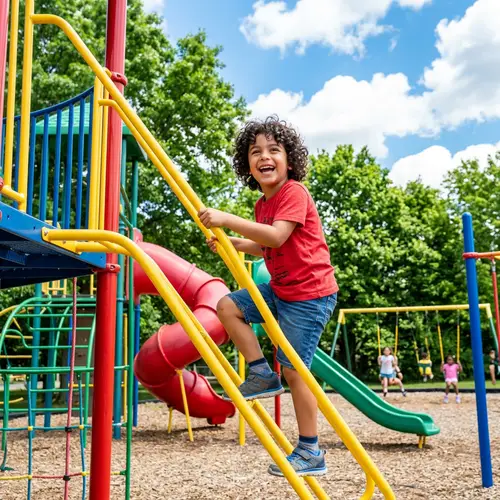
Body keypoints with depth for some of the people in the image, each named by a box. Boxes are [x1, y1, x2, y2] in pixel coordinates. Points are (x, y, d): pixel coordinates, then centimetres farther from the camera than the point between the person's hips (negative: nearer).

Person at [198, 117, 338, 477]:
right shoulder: (263, 204, 10)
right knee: (227, 306, 2)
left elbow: (276, 237, -32)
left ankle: (311, 453, 9)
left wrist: (227, 220, -34)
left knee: (294, 369, -5)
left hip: (310, 295, -9)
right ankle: (262, 374, 8)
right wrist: (230, 242, 6)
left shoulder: (294, 193, -17)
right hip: (279, 289, 9)